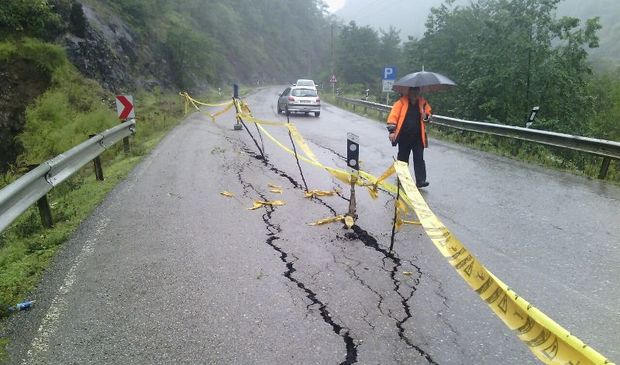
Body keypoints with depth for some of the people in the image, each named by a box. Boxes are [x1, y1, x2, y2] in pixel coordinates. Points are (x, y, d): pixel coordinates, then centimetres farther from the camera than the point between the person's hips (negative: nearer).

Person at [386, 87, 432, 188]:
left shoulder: (423, 102, 3)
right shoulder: (401, 101, -8)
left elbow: (429, 112, 17)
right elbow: (393, 115, -11)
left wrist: (426, 116, -8)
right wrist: (392, 131, -17)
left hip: (418, 137, 1)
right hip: (404, 137, -1)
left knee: (419, 158, -3)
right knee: (402, 157, 12)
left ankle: (420, 180, -2)